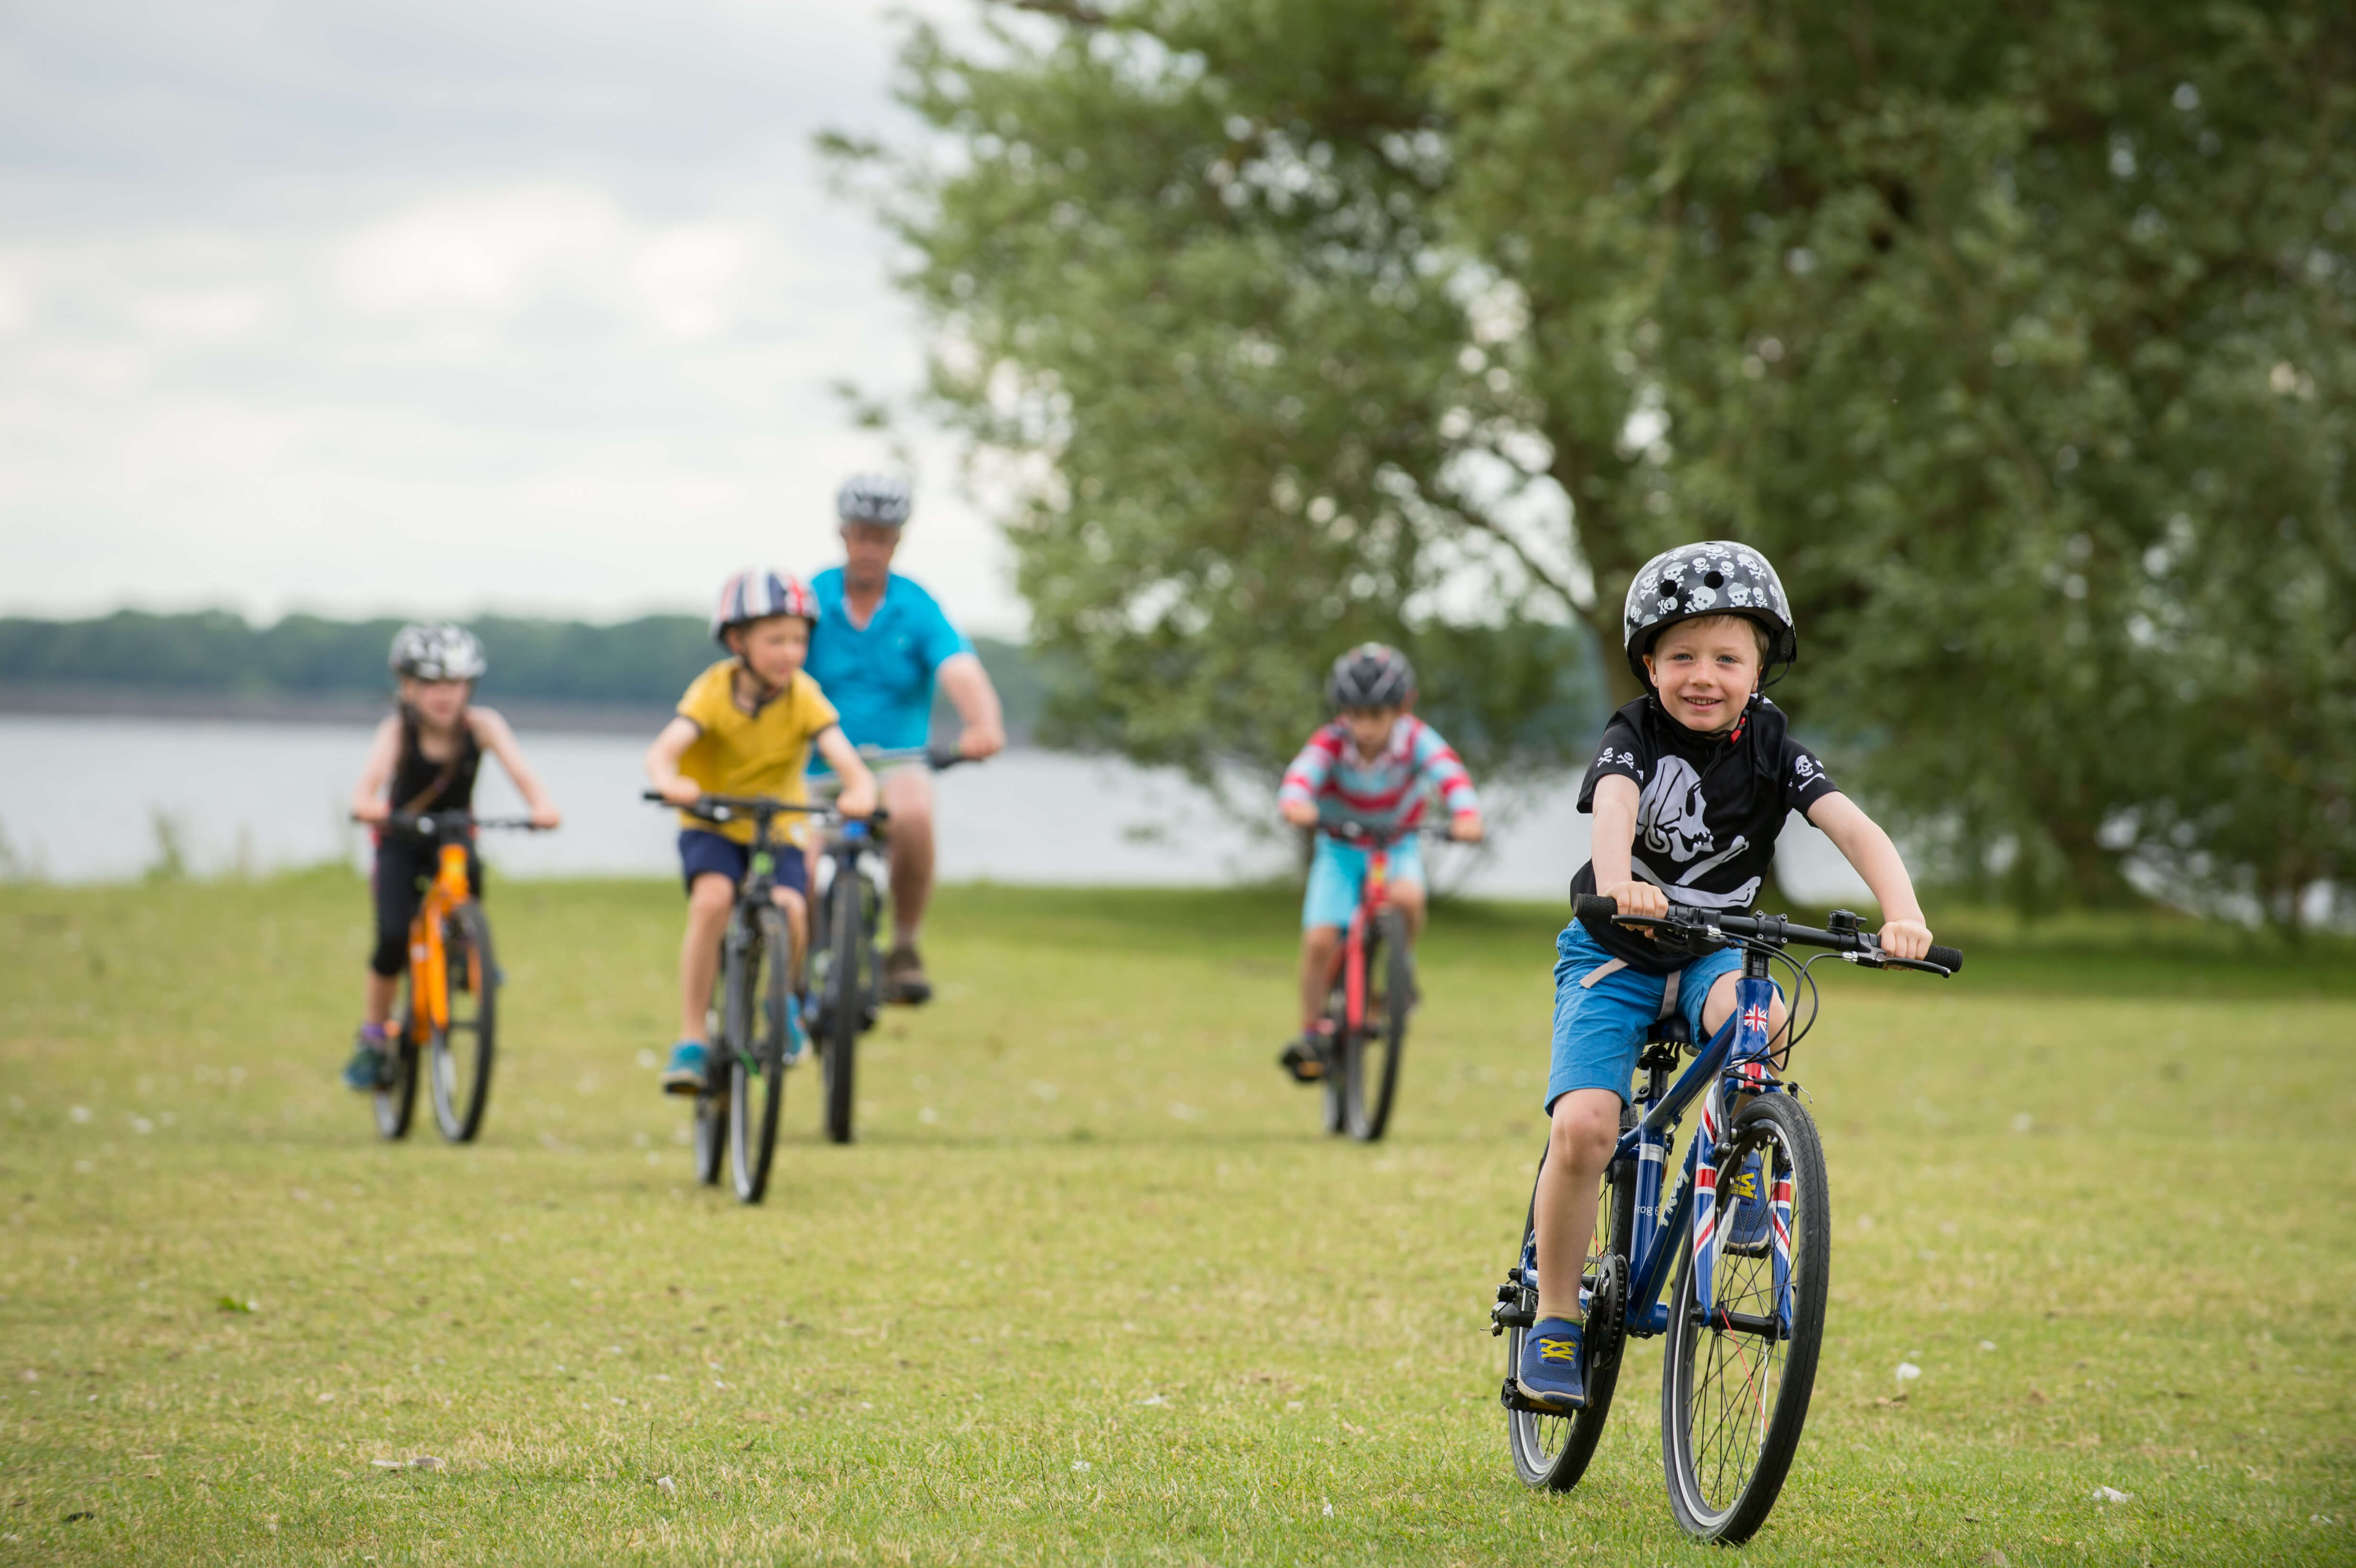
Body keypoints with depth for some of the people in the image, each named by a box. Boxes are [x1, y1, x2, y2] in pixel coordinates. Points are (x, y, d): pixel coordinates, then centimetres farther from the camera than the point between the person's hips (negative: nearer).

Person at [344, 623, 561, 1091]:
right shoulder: (399, 730, -21)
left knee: (467, 876, -35)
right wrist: (367, 805, -62)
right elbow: (374, 772, -39)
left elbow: (519, 770, -32)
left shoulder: (481, 726, -18)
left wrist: (542, 806, -53)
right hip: (401, 842, -1)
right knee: (394, 938, -17)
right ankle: (373, 1040, 3)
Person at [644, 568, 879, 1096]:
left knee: (789, 909, -26)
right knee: (712, 899, -30)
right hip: (712, 826, -1)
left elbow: (847, 760, -26)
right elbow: (663, 750, -32)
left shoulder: (803, 696, -14)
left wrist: (860, 792, -50)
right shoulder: (715, 690, -17)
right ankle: (690, 1042, -21)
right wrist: (671, 783, -55)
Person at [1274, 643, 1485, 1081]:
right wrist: (1295, 804, -66)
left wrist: (1466, 815, -60)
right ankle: (1311, 1033, 3)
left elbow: (1449, 774, -38)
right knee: (1320, 939, -17)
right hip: (1340, 848, 0)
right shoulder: (1332, 743, -23)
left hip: (1397, 846, 0)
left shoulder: (1416, 740, -22)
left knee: (1407, 897, -33)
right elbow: (1302, 774, -42)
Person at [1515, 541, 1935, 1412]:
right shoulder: (1636, 735, -15)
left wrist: (1901, 913, -43)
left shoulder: (1771, 750, -8)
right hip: (1613, 954, -1)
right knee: (1582, 1127, -20)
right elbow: (1614, 804, -37)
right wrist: (1618, 884, -60)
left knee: (1754, 1014, -35)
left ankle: (1738, 1160, -8)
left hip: (1713, 953, 1)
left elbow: (1854, 828, -22)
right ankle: (1555, 1322, -4)